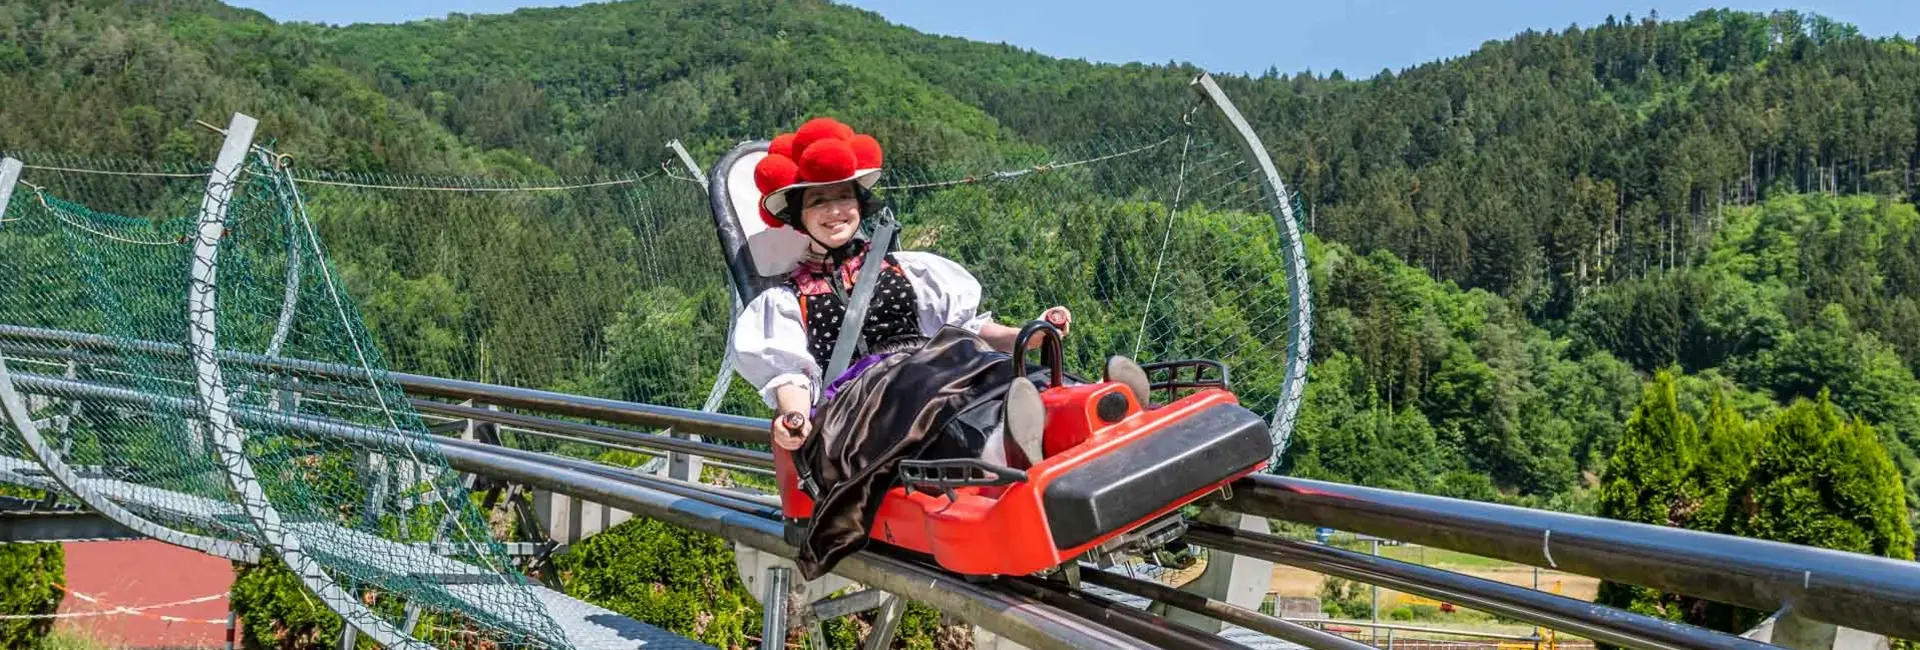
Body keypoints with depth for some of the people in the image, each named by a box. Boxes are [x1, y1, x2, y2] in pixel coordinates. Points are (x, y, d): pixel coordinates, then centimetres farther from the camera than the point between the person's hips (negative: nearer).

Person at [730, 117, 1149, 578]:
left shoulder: (907, 269, 32)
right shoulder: (786, 301, 25)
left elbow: (967, 324, 23)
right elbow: (790, 372, 9)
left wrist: (1026, 336, 4)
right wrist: (794, 417, -13)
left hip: (937, 377, 3)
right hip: (852, 400, -3)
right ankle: (1002, 455, -70)